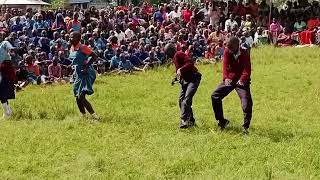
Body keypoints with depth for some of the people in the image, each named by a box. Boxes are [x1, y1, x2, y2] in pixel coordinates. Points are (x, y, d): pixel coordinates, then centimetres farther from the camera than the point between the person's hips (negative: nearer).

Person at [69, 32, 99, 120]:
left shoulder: (82, 48, -15)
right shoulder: (71, 49, 10)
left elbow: (94, 56, -18)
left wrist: (86, 66, -23)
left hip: (86, 74, -9)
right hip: (78, 75, 9)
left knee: (81, 98, -16)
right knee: (77, 98, 11)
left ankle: (94, 116, -11)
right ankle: (83, 116, 25)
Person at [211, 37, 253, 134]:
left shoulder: (244, 54, -16)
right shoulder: (227, 52, -7)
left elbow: (247, 69, -25)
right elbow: (225, 66, -14)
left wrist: (242, 79, -44)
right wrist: (226, 78, -33)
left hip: (241, 81, -4)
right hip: (229, 79, 4)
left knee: (247, 103, -16)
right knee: (215, 96, -2)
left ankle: (245, 127, -2)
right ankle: (221, 121, 12)